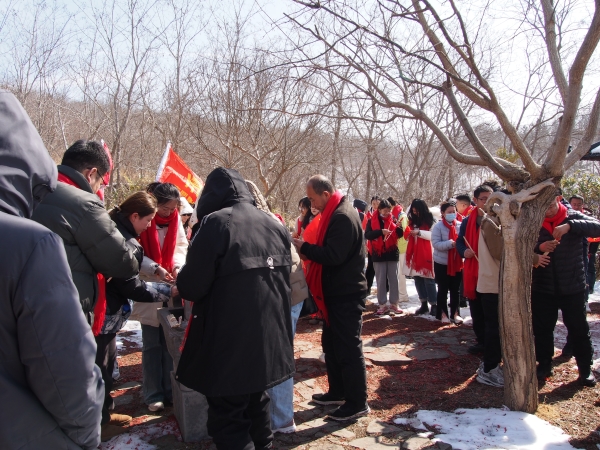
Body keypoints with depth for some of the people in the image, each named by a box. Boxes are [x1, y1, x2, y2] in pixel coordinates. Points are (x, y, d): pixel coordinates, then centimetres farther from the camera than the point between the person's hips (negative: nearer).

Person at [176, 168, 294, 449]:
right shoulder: (275, 226, 7)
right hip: (269, 337, 7)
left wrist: (181, 285, 8)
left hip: (230, 342, -7)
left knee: (228, 418, 5)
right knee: (257, 405, 24)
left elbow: (192, 286, -14)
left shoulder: (217, 222, -14)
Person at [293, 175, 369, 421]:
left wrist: (304, 247, -16)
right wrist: (308, 249, 1)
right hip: (337, 292, 11)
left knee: (348, 348, -1)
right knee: (331, 344, 18)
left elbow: (333, 255, -27)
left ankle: (357, 402, 12)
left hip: (346, 295, -11)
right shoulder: (336, 214, 12)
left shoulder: (343, 217, -20)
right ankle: (337, 392, 32)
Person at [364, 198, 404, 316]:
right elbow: (367, 235, -14)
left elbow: (400, 234, 0)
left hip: (392, 253, 2)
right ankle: (383, 305, 12)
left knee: (394, 280, 7)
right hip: (378, 254, -2)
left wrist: (399, 227, -20)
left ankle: (394, 304, 17)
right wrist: (381, 231, -26)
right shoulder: (372, 221, -1)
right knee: (381, 281, 5)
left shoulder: (393, 219, 4)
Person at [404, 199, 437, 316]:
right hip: (414, 253, 6)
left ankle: (434, 305, 3)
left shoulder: (429, 219, -4)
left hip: (426, 253, -6)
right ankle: (424, 304, 15)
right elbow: (407, 236, 17)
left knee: (428, 279, -5)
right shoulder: (412, 220, 13)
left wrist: (419, 232, -20)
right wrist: (407, 232, -4)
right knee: (417, 278, 7)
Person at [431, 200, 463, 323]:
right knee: (443, 289, 9)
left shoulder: (460, 225, -1)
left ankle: (455, 313, 23)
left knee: (455, 290, 11)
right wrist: (451, 244, -29)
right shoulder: (438, 226, -10)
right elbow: (436, 244, -17)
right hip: (441, 263, -3)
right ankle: (443, 313, 20)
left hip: (457, 263, 3)